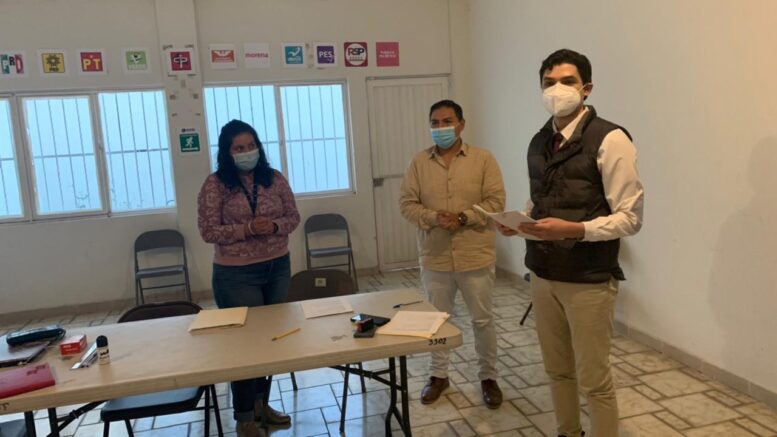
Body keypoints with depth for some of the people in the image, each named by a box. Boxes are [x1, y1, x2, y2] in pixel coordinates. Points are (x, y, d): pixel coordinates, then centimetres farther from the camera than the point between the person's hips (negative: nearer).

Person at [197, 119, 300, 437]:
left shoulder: (275, 179, 2)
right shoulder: (215, 185, -9)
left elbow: (293, 217, 5)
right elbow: (208, 231, -11)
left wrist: (275, 226, -16)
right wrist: (247, 228, -23)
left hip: (278, 268, 5)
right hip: (236, 275, -4)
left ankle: (262, 403, 32)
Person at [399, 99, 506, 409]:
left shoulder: (483, 158, -3)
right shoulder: (420, 162, 3)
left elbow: (496, 202, -8)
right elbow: (407, 204, -2)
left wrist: (463, 217, -21)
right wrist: (434, 217, -19)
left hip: (475, 256, -2)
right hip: (434, 257, 2)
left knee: (483, 320, 10)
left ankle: (489, 377, 29)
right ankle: (439, 374, 34)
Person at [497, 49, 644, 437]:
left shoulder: (609, 140, -13)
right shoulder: (538, 142, 8)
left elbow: (630, 218, -14)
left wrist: (575, 230, -27)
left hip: (588, 281, -6)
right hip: (543, 275, 6)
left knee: (594, 380, 7)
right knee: (557, 370, 20)